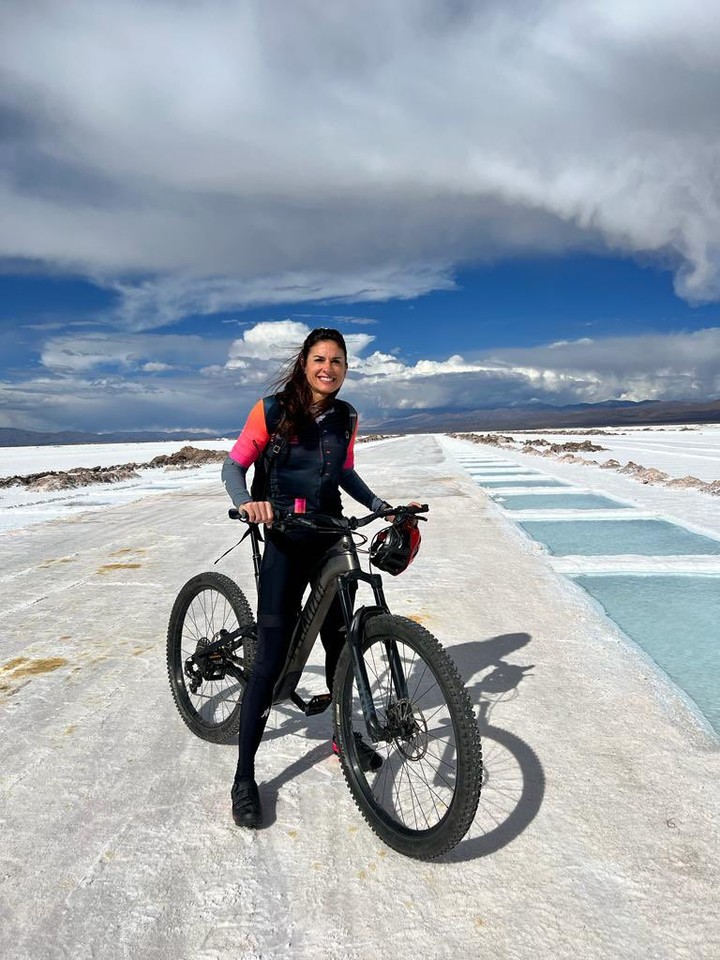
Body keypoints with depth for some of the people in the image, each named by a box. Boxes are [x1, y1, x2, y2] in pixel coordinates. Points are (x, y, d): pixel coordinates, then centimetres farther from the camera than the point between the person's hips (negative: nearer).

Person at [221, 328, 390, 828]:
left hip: (331, 536, 5)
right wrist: (248, 502, -26)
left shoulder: (346, 418, 5)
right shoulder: (272, 410, -8)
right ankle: (244, 776, 11)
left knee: (339, 640, 15)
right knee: (271, 659, -6)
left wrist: (381, 505, 7)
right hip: (286, 541, -4)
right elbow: (234, 465, -7)